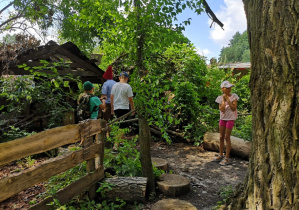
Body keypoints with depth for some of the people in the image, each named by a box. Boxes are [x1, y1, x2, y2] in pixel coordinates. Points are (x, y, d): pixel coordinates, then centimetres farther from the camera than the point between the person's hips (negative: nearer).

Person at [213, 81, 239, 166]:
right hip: (222, 118, 4)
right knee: (221, 137, 10)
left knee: (227, 137, -3)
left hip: (230, 118, -4)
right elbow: (222, 110, -11)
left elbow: (234, 108, -15)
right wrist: (223, 100, -13)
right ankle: (220, 156, 23)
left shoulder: (233, 96, -7)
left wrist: (228, 99, -19)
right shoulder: (220, 98, -1)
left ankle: (227, 158, 5)